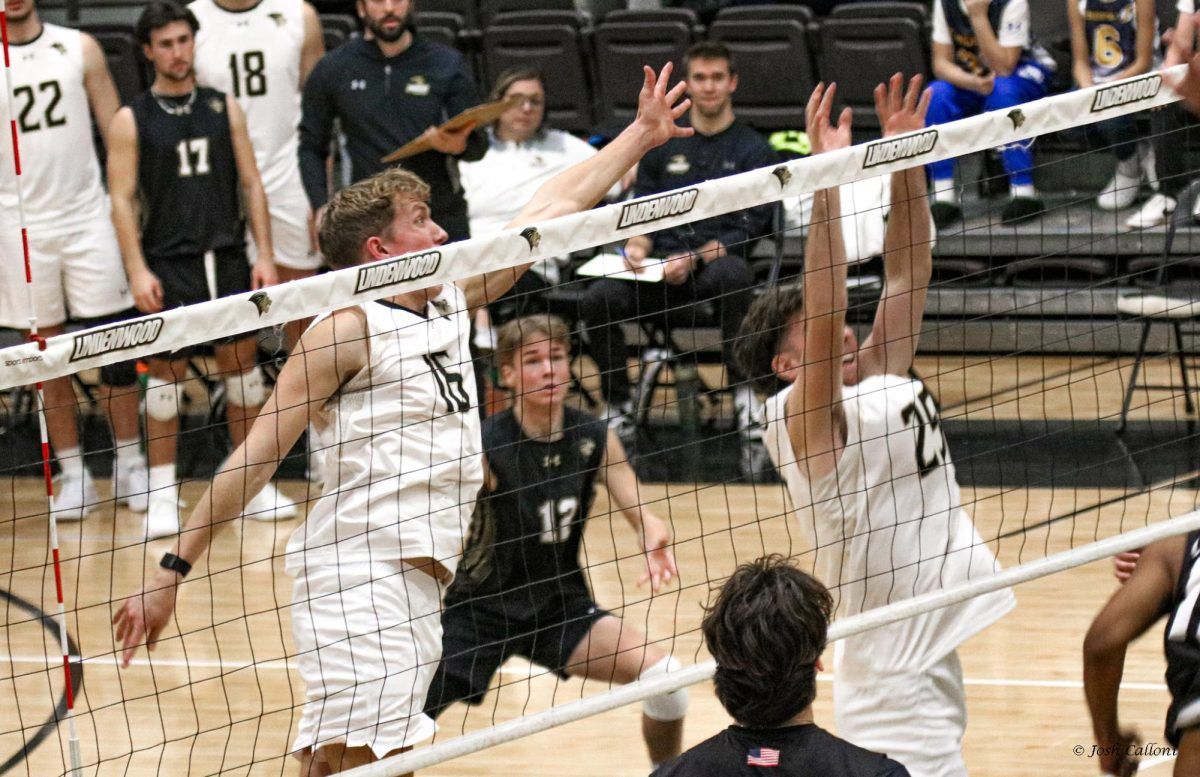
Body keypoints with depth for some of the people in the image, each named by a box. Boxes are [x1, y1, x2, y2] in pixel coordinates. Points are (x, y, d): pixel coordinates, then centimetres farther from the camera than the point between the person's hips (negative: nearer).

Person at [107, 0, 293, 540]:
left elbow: (251, 185, 9)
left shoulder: (224, 109, 9)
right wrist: (137, 270, -12)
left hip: (228, 257, 3)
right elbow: (122, 198, -2)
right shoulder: (131, 120, 1)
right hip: (168, 262, -3)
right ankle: (162, 495, 4)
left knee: (241, 364, 6)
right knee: (166, 371, -1)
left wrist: (264, 256, 1)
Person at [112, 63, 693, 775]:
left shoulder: (451, 302, 19)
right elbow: (255, 457, -5)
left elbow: (552, 210, 28)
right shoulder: (348, 328, -4)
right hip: (361, 574, -8)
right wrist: (173, 573, -7)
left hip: (419, 583, 8)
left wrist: (641, 135, 35)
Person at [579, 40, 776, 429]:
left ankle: (746, 392, -28)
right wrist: (637, 245, -6)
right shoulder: (662, 146, 18)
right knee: (598, 298, -27)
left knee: (731, 275, -40)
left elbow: (749, 229, -1)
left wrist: (695, 259, -16)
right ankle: (617, 404, -12)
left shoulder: (753, 149, 7)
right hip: (660, 269, 3)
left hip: (717, 262, -3)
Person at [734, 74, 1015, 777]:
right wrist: (828, 176, -25)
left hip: (935, 661, 8)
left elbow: (908, 277, 13)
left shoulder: (884, 386, 12)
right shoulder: (803, 420, -10)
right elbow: (825, 308, -24)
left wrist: (907, 157, 5)